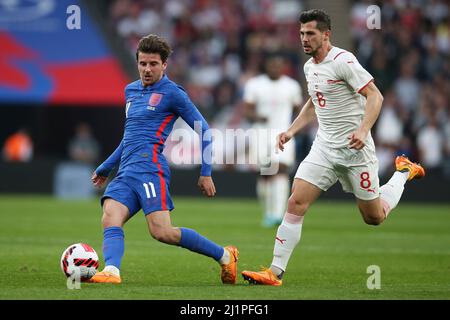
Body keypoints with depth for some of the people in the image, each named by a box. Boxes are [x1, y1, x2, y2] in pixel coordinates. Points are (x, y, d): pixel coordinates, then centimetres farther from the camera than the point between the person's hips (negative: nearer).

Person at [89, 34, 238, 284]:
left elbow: (203, 130, 3)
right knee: (110, 220, -18)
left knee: (162, 232, -18)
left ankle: (224, 255, -4)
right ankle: (111, 270, -39)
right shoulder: (131, 90, 23)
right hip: (125, 172, 8)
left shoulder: (172, 93, 1)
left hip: (149, 168, -8)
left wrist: (206, 173, -1)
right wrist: (106, 168, 41)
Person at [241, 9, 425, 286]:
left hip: (355, 149, -6)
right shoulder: (310, 67, 10)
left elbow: (374, 96, -18)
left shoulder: (343, 61, -15)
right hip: (324, 147, 6)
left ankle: (403, 172, 33)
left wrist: (363, 129, -31)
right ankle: (275, 272, -11)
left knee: (374, 217, 5)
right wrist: (292, 131, 17)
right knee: (296, 203, -11)